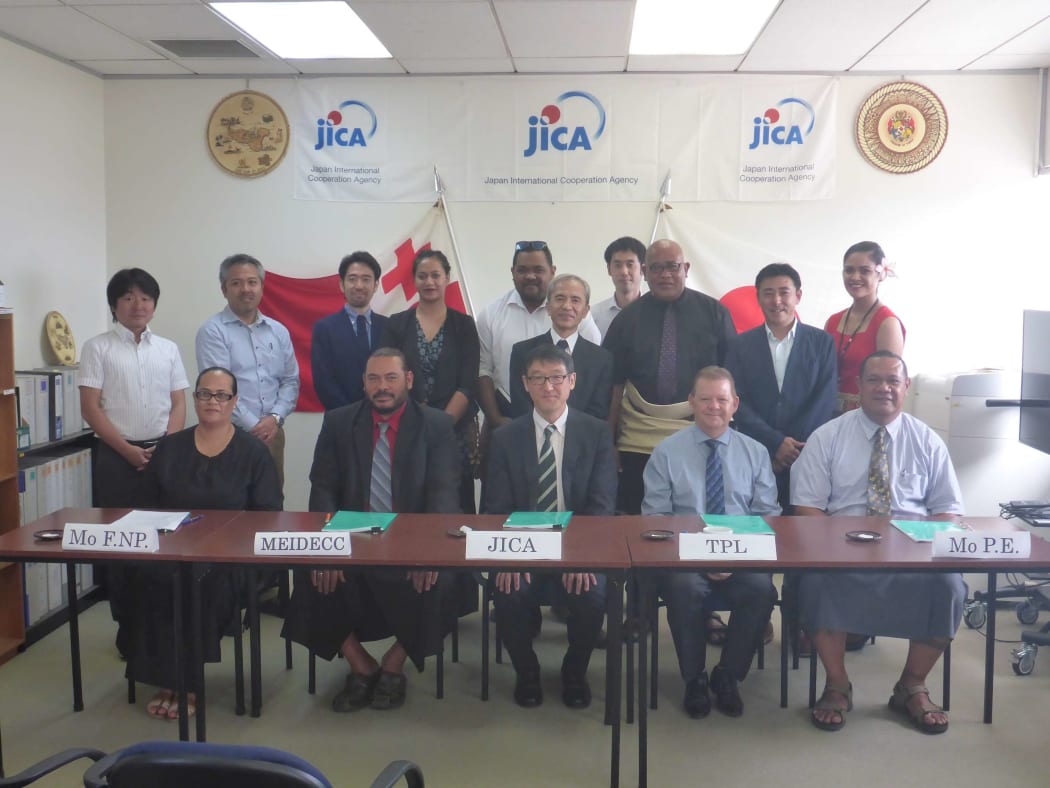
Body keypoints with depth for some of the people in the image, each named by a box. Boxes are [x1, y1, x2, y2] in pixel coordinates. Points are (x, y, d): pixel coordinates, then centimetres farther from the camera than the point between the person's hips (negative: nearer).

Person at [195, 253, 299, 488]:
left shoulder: (278, 331, 12)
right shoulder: (213, 331, -4)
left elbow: (291, 381, 10)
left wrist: (275, 417, -7)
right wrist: (253, 427, -12)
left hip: (272, 434, 5)